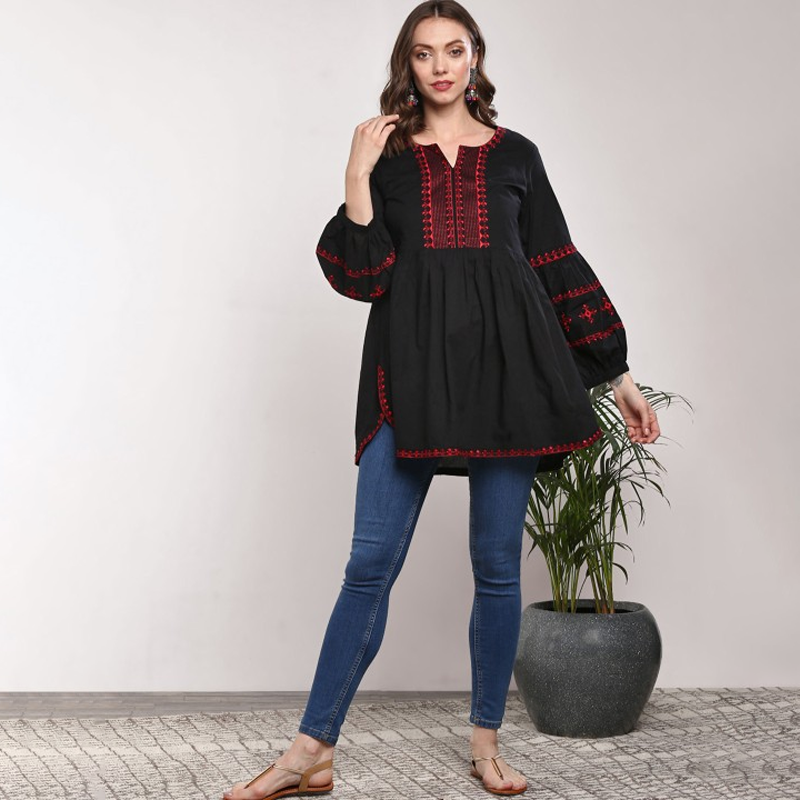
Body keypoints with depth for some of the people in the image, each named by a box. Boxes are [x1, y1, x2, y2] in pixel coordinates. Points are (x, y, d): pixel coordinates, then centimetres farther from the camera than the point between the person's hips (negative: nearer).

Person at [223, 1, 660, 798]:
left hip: (505, 369, 1)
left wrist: (617, 372, 12)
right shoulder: (386, 155, 11)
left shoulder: (515, 155, 13)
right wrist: (357, 177, -7)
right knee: (371, 561, -5)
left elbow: (561, 269, 14)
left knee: (497, 565, 4)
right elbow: (362, 277, 1)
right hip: (411, 373, -1)